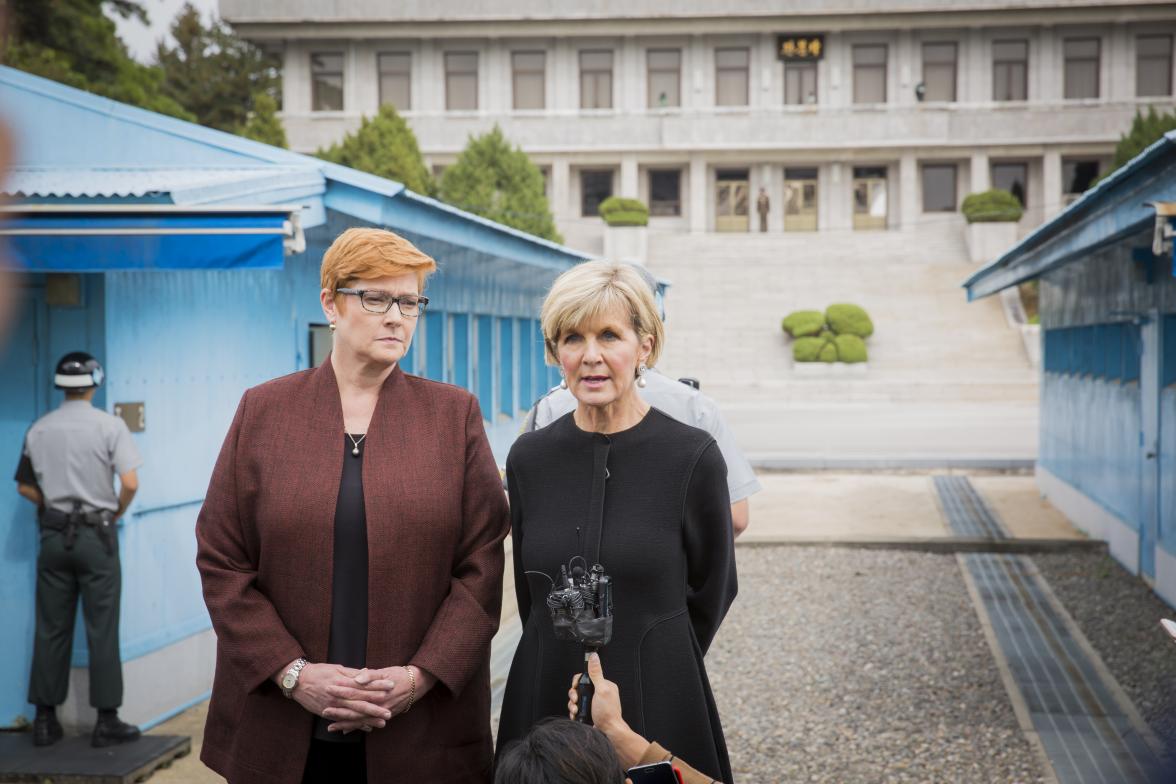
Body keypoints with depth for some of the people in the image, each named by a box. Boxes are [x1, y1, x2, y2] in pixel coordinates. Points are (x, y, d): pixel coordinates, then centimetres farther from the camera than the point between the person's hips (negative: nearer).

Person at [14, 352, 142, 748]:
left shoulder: (39, 429, 5)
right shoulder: (109, 425, -8)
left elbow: (25, 486, 11)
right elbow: (130, 483, -14)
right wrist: (117, 511, 4)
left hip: (54, 534, 4)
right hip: (96, 534, -4)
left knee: (51, 629, 9)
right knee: (101, 630, 0)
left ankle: (45, 720, 12)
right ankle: (107, 721, 2)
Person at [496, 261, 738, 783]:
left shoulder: (693, 457, -9)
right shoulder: (529, 457, 1)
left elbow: (713, 589, 2)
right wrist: (562, 662, 12)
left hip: (658, 703, -3)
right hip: (545, 700, 3)